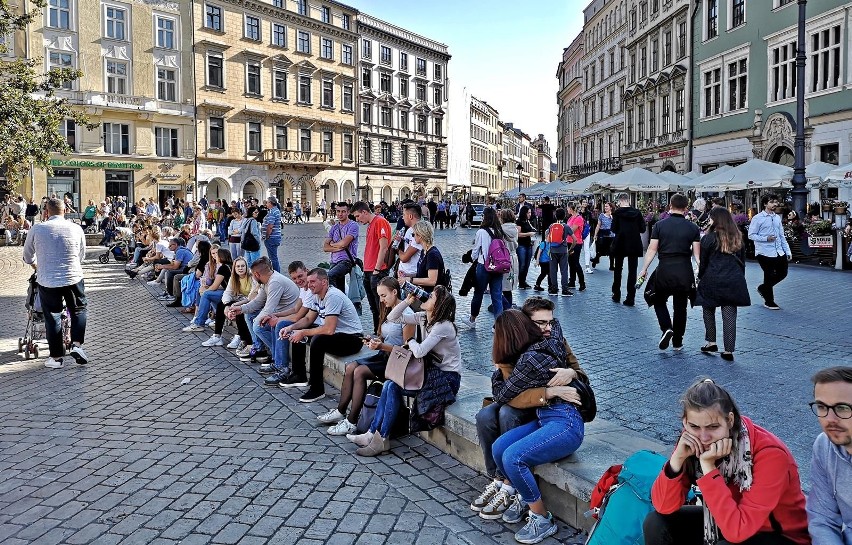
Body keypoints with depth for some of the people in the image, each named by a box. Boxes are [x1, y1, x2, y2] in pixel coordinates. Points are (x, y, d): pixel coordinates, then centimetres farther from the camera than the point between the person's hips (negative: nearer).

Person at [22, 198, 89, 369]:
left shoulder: (37, 229, -3)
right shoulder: (76, 228, -2)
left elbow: (28, 256, 12)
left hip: (47, 280, 0)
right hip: (73, 278, 0)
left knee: (52, 316, 10)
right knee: (78, 310, 18)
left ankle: (56, 356, 15)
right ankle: (76, 345, 2)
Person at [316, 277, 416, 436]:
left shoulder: (407, 314, -15)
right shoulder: (388, 311, 13)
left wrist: (381, 346, -24)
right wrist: (373, 340, -2)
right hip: (384, 356, 8)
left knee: (359, 372, -23)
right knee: (351, 367, -11)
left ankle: (351, 422, -17)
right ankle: (340, 412, -3)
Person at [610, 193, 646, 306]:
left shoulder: (617, 212, -8)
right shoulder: (637, 212, -2)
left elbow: (614, 229, -10)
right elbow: (642, 229, -2)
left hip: (620, 244, -1)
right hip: (634, 245, 1)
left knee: (617, 270, 14)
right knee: (632, 271, 5)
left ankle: (616, 295, 21)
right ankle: (630, 298, 1)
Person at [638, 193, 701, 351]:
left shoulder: (659, 225, -3)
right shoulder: (693, 228, 1)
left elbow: (652, 250, -3)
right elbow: (697, 254, 0)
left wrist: (644, 269, 3)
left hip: (664, 271, -2)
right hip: (685, 273, 2)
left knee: (659, 301, 17)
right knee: (680, 306, 12)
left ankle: (666, 329, -7)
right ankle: (677, 342, 19)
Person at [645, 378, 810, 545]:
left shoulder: (769, 454, -29)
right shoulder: (694, 440, -14)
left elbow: (737, 530, -32)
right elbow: (663, 507, -15)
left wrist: (708, 466, -35)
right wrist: (677, 458, -28)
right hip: (725, 521, 5)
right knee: (656, 523, -12)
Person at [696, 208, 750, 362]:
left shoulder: (708, 238, -7)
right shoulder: (738, 238, 9)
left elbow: (703, 263, -3)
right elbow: (742, 261, 14)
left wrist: (700, 278, 11)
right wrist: (739, 278, 22)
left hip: (712, 281, -3)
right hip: (734, 282, 4)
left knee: (708, 311, 17)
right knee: (730, 315, 3)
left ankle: (711, 342, 17)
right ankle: (729, 351, 4)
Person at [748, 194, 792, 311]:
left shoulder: (777, 218, 11)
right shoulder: (758, 218, -9)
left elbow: (782, 236, 15)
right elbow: (751, 235, -11)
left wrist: (788, 251, 11)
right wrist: (766, 238, -23)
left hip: (779, 252, 7)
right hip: (765, 253, -7)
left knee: (782, 273, 11)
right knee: (769, 275, 2)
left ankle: (763, 288, 33)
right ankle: (769, 302, 18)